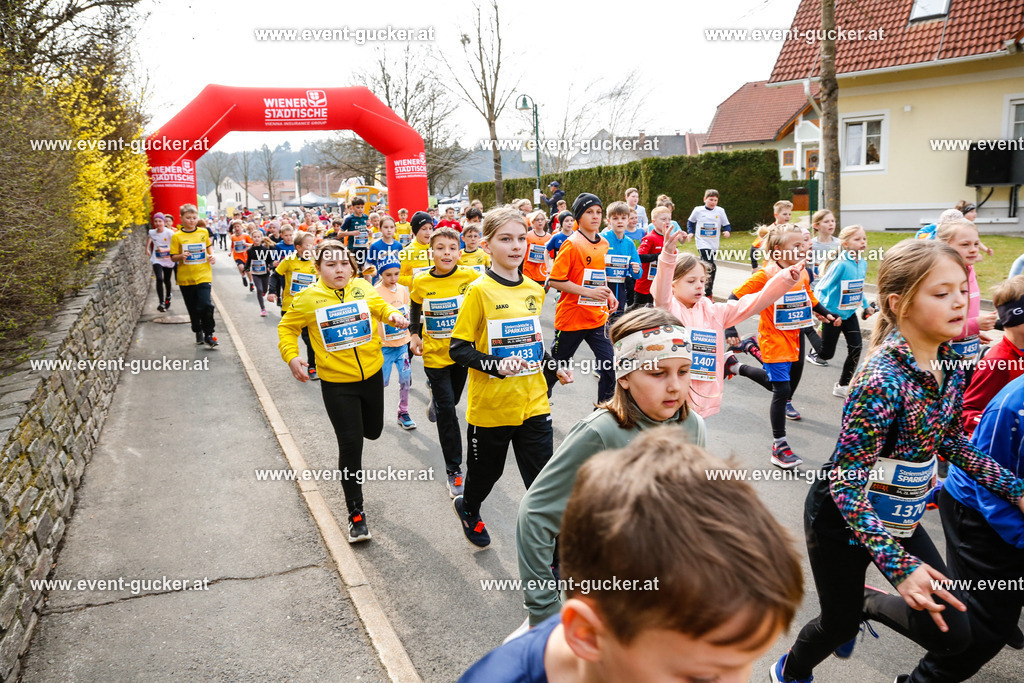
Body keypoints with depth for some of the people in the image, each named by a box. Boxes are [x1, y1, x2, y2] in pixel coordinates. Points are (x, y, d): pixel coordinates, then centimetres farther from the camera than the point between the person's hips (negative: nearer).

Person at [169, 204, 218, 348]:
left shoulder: (204, 232, 4)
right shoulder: (177, 236, -2)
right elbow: (173, 257, 1)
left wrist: (211, 255, 3)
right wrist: (181, 256, -20)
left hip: (203, 275, 0)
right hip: (185, 278, 0)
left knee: (206, 305, -15)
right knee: (193, 308, 11)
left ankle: (208, 335, -1)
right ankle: (198, 332, 31)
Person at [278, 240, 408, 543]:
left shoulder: (363, 288, -4)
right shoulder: (308, 298, -9)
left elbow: (381, 307, 15)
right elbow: (287, 328, 5)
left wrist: (394, 315, -7)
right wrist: (291, 357, -11)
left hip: (372, 375, 3)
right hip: (336, 382, -3)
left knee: (373, 431, 20)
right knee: (351, 444, -2)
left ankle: (353, 422, 59)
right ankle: (355, 512, 13)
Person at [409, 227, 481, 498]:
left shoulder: (471, 276, -13)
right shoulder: (421, 282, -8)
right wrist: (414, 335, 3)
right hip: (434, 353, -1)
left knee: (452, 400, 20)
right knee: (447, 411, -2)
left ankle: (436, 397, 59)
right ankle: (453, 469, 7)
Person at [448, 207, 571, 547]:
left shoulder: (534, 290, 5)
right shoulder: (480, 291, -13)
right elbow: (458, 349, -13)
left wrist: (554, 365, 7)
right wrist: (497, 365, -26)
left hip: (533, 402, 4)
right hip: (490, 404, -4)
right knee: (486, 471, 18)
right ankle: (468, 508, 51)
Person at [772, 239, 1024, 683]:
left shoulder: (950, 366, -6)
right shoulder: (884, 379, -31)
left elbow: (951, 443, 11)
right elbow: (846, 481, -29)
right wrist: (899, 565, -33)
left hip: (899, 515, 7)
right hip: (842, 519, -7)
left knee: (953, 634, 9)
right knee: (839, 623, 14)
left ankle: (867, 603, 37)